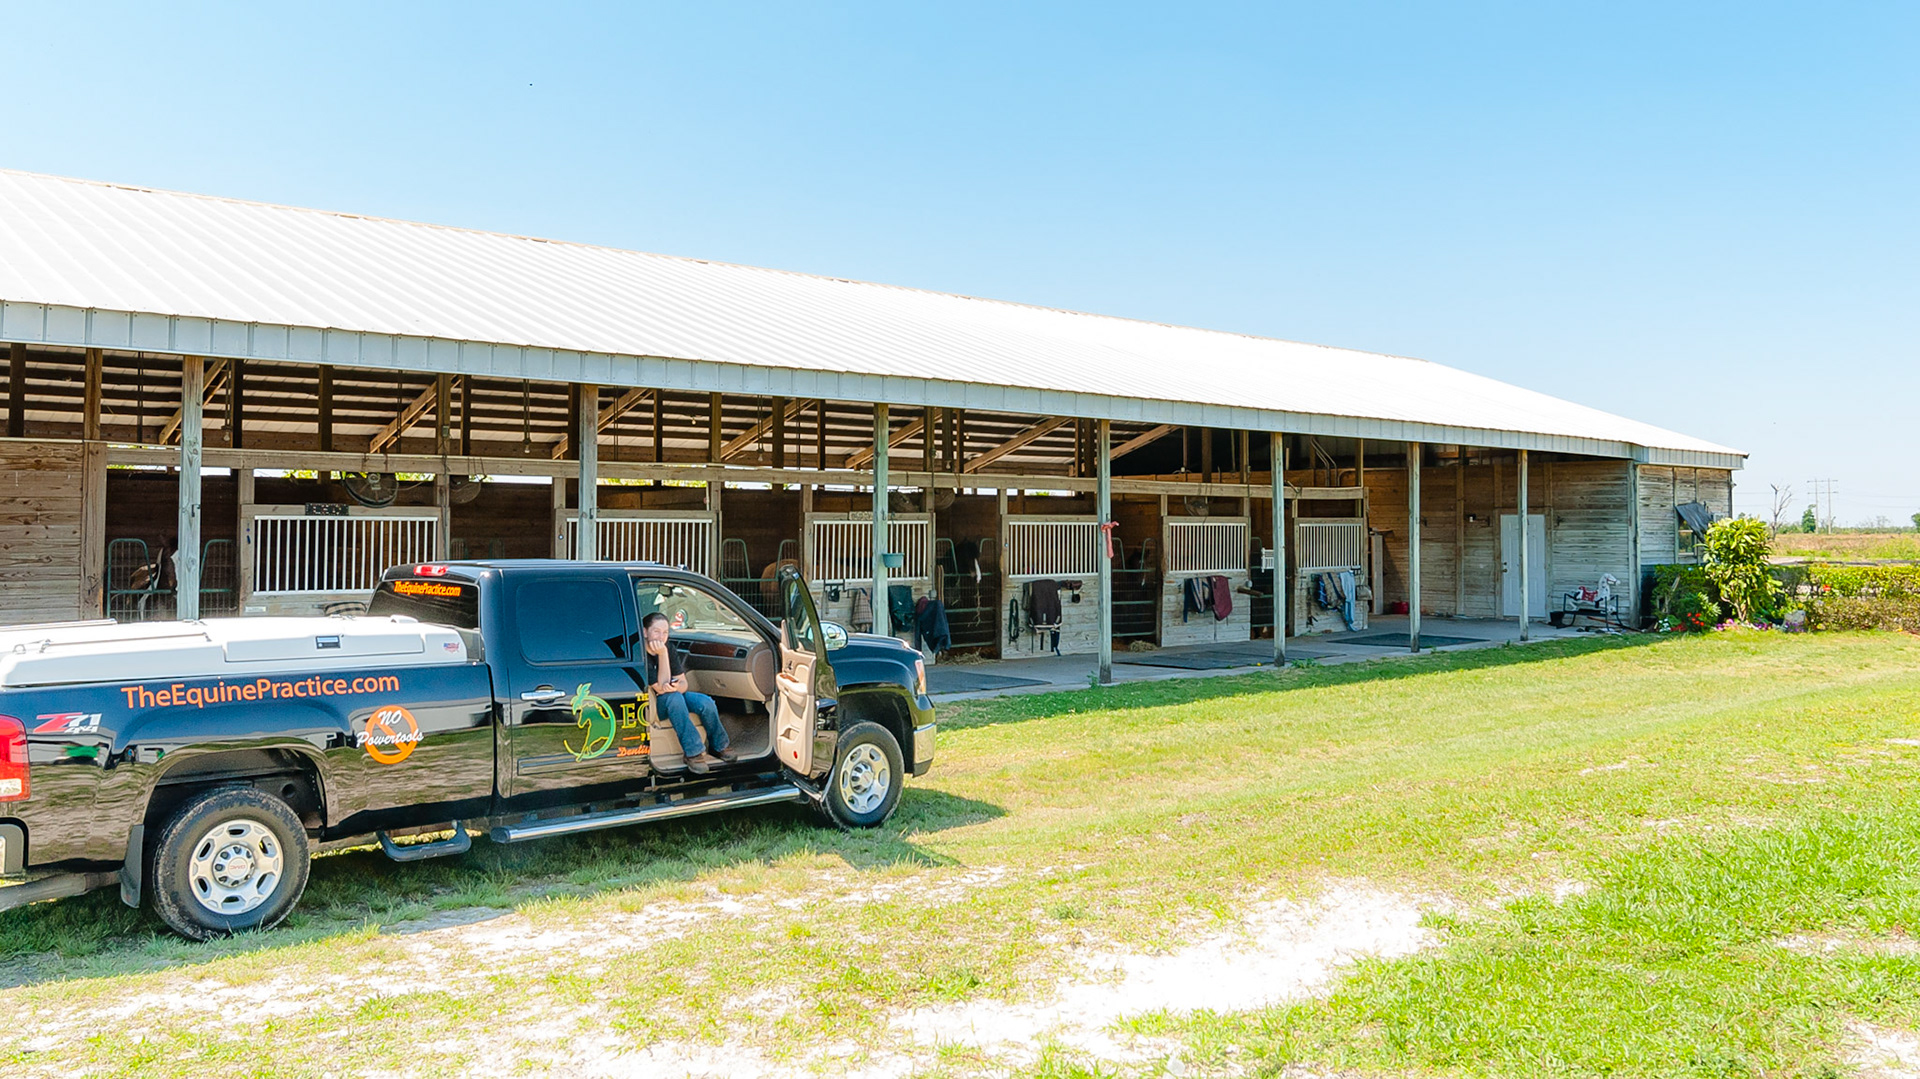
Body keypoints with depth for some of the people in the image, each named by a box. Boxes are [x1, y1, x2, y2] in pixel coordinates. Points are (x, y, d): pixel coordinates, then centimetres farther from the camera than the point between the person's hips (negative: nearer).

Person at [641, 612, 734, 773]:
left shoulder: (669, 649, -4)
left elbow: (683, 683, -2)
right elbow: (660, 688, -26)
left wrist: (676, 687, -28)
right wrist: (662, 655, -31)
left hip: (675, 696, 6)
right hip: (649, 705, -6)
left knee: (706, 702, -19)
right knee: (673, 697, -36)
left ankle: (719, 747, 1)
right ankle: (694, 752, -35)